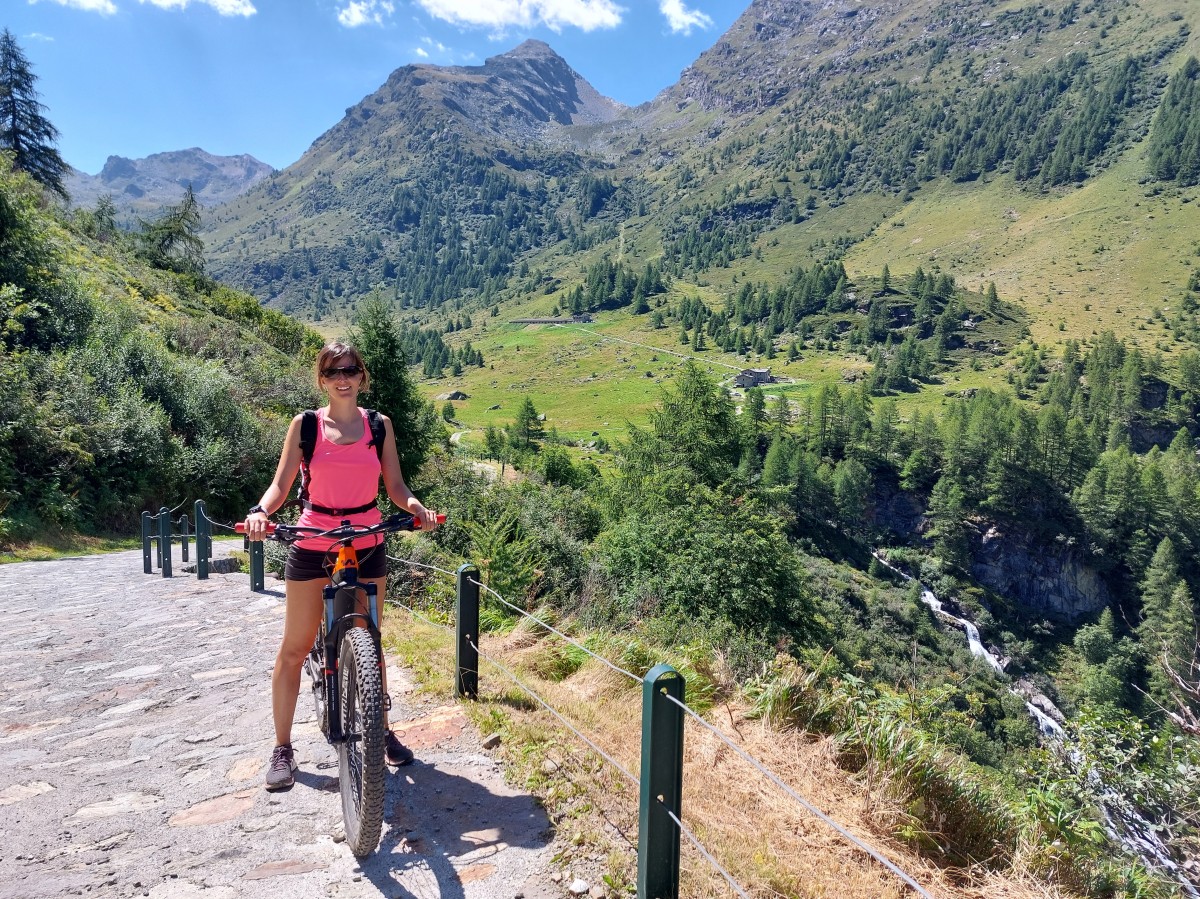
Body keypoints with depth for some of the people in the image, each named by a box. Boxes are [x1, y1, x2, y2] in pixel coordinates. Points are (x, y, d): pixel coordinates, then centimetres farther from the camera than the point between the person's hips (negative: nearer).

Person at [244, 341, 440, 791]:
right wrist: (260, 511, -23)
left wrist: (416, 506, -16)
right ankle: (282, 748, 18)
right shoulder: (305, 424, -1)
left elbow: (395, 486, 4)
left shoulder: (379, 425, 4)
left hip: (367, 544, 1)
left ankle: (383, 731, 28)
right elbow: (281, 484, -3)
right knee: (294, 647, 4)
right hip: (312, 545, -1)